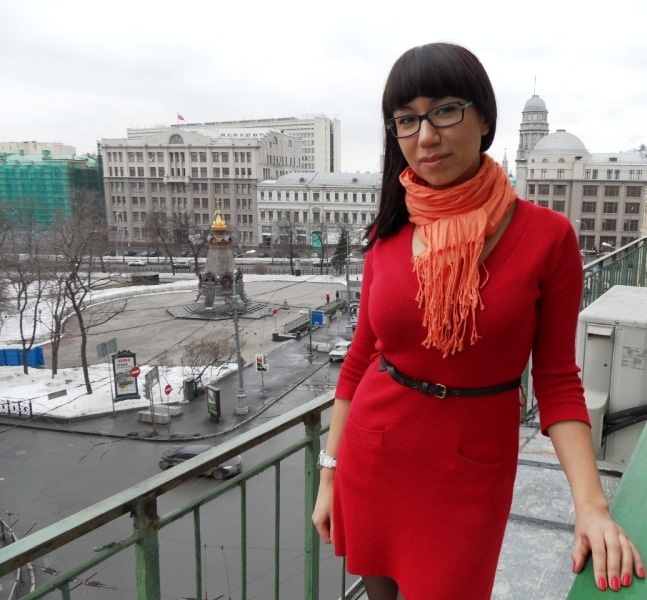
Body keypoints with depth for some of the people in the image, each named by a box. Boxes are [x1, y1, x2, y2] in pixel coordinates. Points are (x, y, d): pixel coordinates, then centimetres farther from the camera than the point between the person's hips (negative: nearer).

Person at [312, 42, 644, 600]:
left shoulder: (547, 235, -12)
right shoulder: (388, 234, -4)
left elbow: (557, 381, -7)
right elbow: (362, 355, 3)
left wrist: (592, 503, -20)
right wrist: (329, 475, 6)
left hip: (470, 472, -3)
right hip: (372, 461, 3)